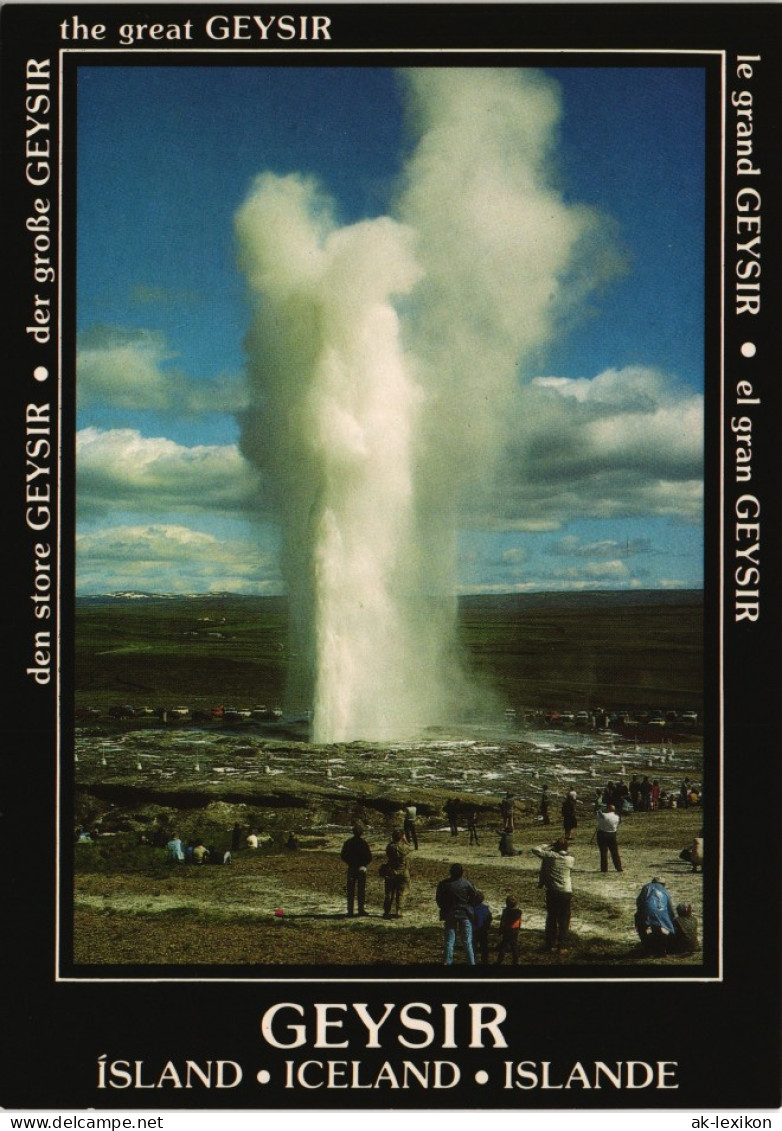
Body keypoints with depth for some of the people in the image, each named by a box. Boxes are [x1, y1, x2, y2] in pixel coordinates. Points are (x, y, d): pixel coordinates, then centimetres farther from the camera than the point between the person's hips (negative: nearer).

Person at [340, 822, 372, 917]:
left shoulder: (348, 842, -1)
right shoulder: (363, 843, -11)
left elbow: (342, 857, 4)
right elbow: (369, 858, -12)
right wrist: (365, 865, 5)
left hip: (351, 869, 3)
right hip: (361, 869, -3)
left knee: (350, 891, 8)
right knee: (361, 890, 6)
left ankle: (350, 911, 8)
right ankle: (361, 910, 7)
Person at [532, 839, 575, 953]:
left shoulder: (551, 856, -7)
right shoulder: (570, 859, -3)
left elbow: (535, 850, -2)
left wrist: (549, 846, 5)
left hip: (551, 892, 1)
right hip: (566, 892, -1)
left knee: (551, 918, 12)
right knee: (564, 920, 6)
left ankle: (551, 945, 15)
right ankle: (562, 946, 5)